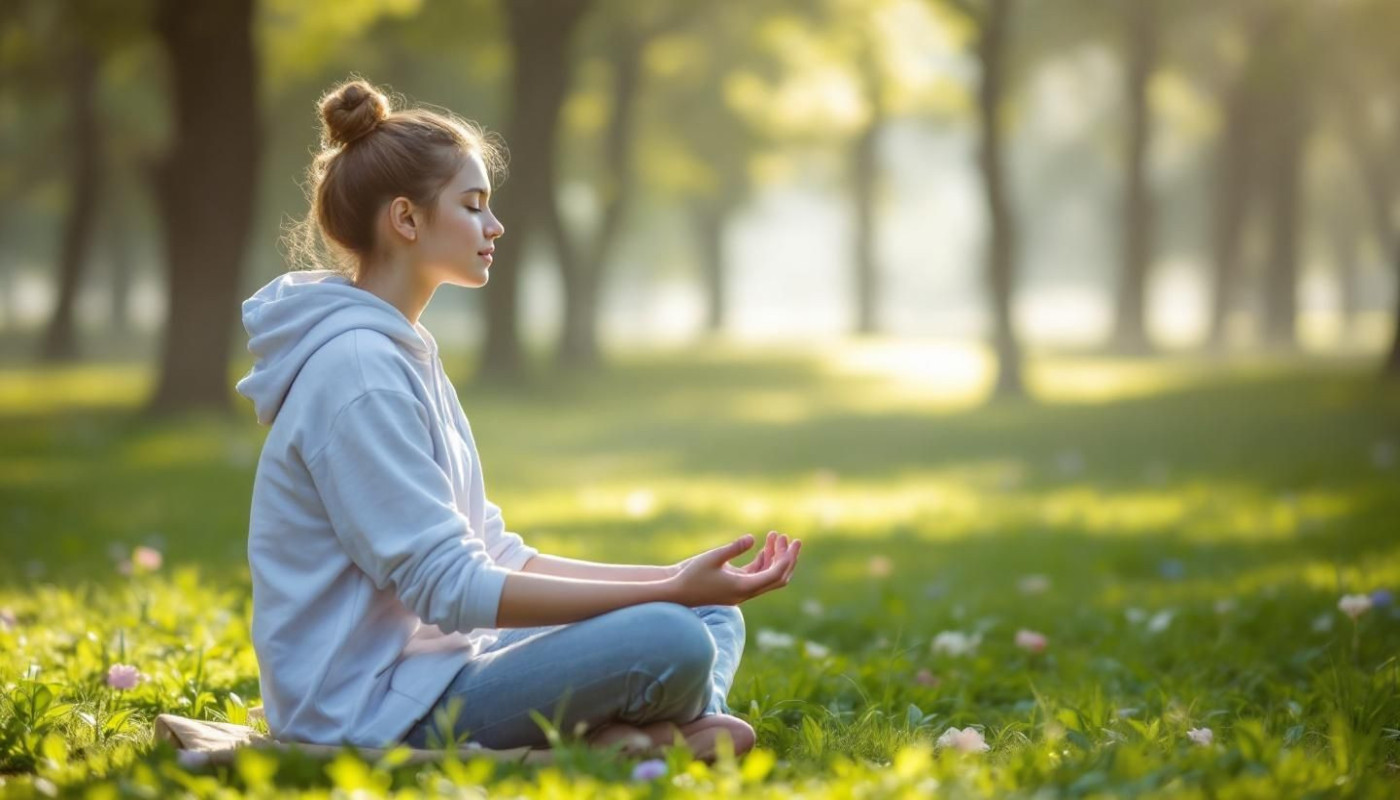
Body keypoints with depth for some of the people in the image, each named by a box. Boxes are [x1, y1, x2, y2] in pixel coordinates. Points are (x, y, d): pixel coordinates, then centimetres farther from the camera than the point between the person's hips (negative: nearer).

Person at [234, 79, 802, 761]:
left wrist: (677, 578, 3)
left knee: (714, 618, 10)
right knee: (670, 641, -29)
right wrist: (669, 593, -21)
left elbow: (494, 558, 14)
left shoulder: (404, 356, 16)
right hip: (372, 710, -11)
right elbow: (450, 589, -20)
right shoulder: (355, 368, -15)